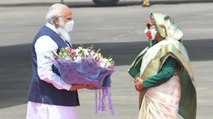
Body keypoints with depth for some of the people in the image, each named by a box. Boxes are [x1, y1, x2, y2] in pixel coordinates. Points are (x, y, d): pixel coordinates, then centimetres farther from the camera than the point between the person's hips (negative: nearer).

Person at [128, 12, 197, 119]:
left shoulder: (170, 46, -12)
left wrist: (144, 83, -18)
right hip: (149, 97, 9)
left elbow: (167, 73, -23)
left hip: (163, 98, -9)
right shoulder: (154, 46, 17)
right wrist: (138, 78, -5)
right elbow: (136, 66, 17)